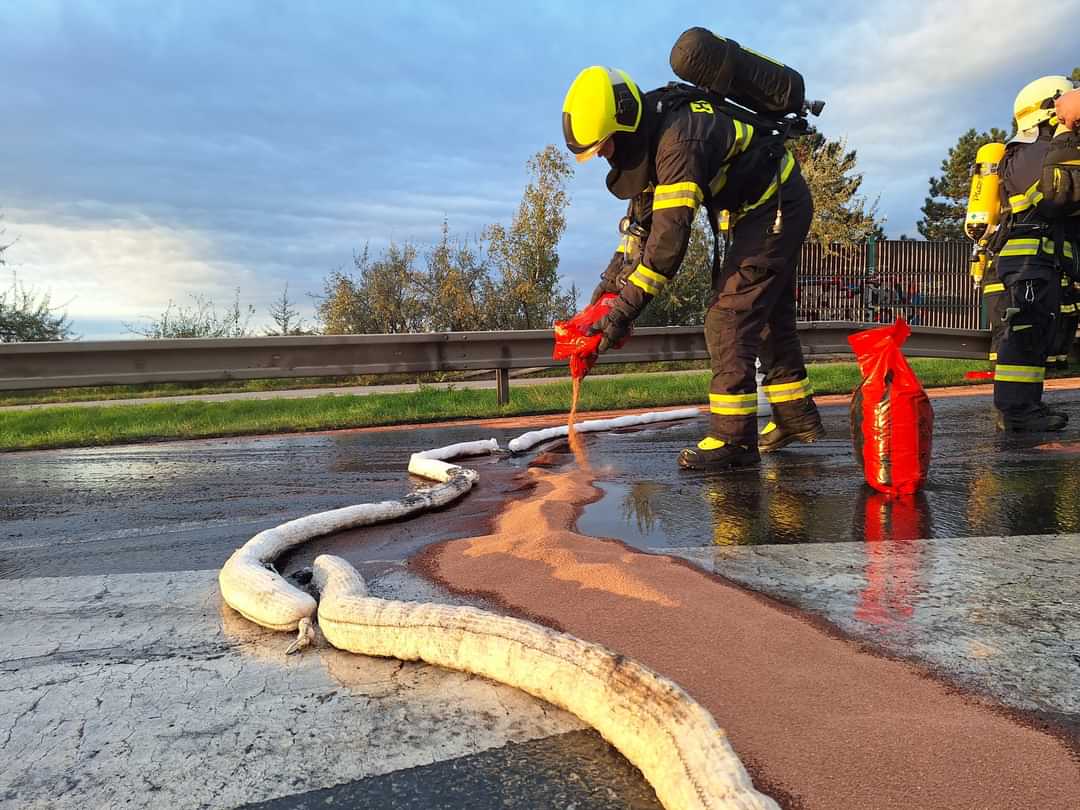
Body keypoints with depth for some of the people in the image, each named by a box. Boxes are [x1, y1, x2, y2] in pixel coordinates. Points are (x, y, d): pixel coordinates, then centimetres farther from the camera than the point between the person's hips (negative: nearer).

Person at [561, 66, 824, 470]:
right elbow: (642, 214, 8)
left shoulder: (679, 142, -32)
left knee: (728, 318, -15)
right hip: (773, 207, 10)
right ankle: (796, 417, 30)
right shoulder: (651, 135, 0)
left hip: (777, 209, -10)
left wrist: (626, 307, -31)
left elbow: (669, 237, -35)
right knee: (769, 316, 17)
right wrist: (614, 275, 1)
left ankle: (733, 438, -12)